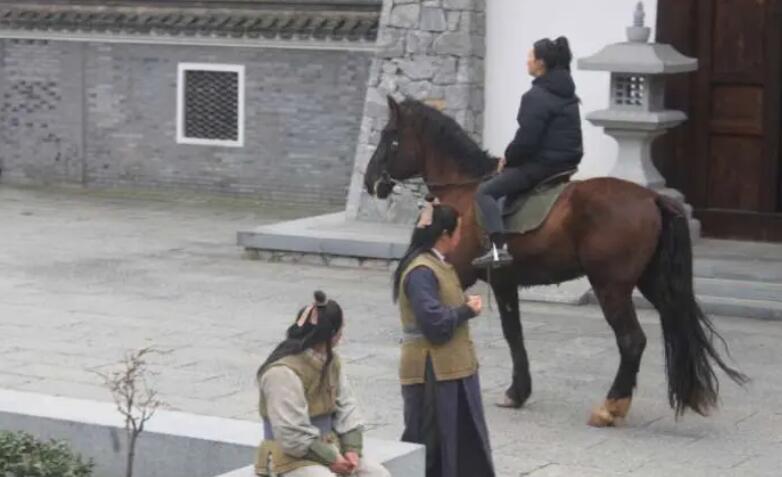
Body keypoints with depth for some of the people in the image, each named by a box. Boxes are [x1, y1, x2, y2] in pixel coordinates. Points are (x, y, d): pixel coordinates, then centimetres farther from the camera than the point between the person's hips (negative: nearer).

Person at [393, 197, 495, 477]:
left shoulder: (437, 265, 12)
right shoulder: (421, 272, -20)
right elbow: (435, 323, -26)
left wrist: (465, 307, 2)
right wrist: (468, 310, -13)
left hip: (451, 369, 10)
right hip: (432, 373, -10)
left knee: (465, 439, 16)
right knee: (430, 443, 0)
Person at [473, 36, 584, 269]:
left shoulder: (536, 97, -18)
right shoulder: (567, 94, 12)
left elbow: (526, 139, -21)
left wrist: (508, 158, -2)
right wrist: (512, 157, 17)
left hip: (542, 164, -10)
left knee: (485, 191, -7)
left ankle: (499, 248, -22)